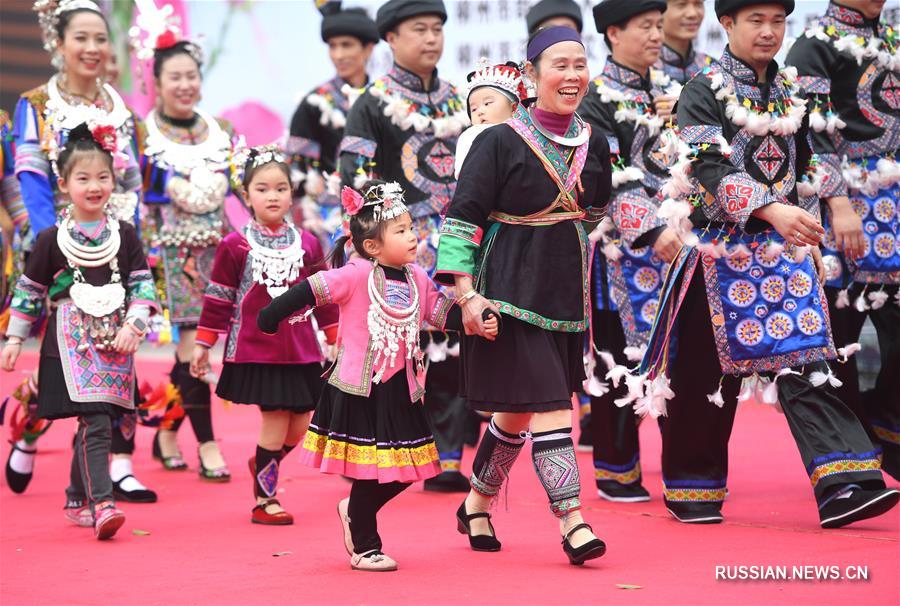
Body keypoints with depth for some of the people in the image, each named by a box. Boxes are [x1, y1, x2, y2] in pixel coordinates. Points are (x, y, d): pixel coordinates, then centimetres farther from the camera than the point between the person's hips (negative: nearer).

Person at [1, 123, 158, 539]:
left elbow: (143, 285, 7)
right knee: (95, 423, -16)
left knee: (91, 425, 10)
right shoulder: (51, 240, 0)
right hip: (71, 344, -3)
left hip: (114, 344, 3)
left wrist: (133, 325, -7)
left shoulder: (125, 236, 7)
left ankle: (77, 498, 27)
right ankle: (101, 505, -22)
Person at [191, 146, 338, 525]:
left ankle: (263, 463, 36)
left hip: (300, 351, 4)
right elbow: (218, 298, 2)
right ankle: (263, 500, 7)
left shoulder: (307, 245, 8)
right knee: (276, 418, -8)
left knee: (299, 424, 4)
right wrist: (202, 344, 2)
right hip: (255, 350, -4)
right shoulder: (235, 246, -3)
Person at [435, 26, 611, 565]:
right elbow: (465, 217, -9)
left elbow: (601, 215, 20)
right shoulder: (500, 142, -9)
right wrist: (467, 294, -16)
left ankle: (478, 505, 30)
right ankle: (572, 523, -14)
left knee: (517, 409, 13)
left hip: (568, 293, 6)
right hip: (513, 291, -6)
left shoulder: (594, 144, 8)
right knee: (550, 406, -13)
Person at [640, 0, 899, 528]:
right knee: (707, 370, 4)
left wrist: (811, 240, 16)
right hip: (721, 249, -4)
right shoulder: (703, 93, -6)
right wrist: (771, 211, -31)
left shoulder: (793, 93, 12)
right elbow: (710, 171, -19)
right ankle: (693, 488, 19)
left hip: (786, 248, 4)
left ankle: (843, 483, -16)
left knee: (806, 363, -6)